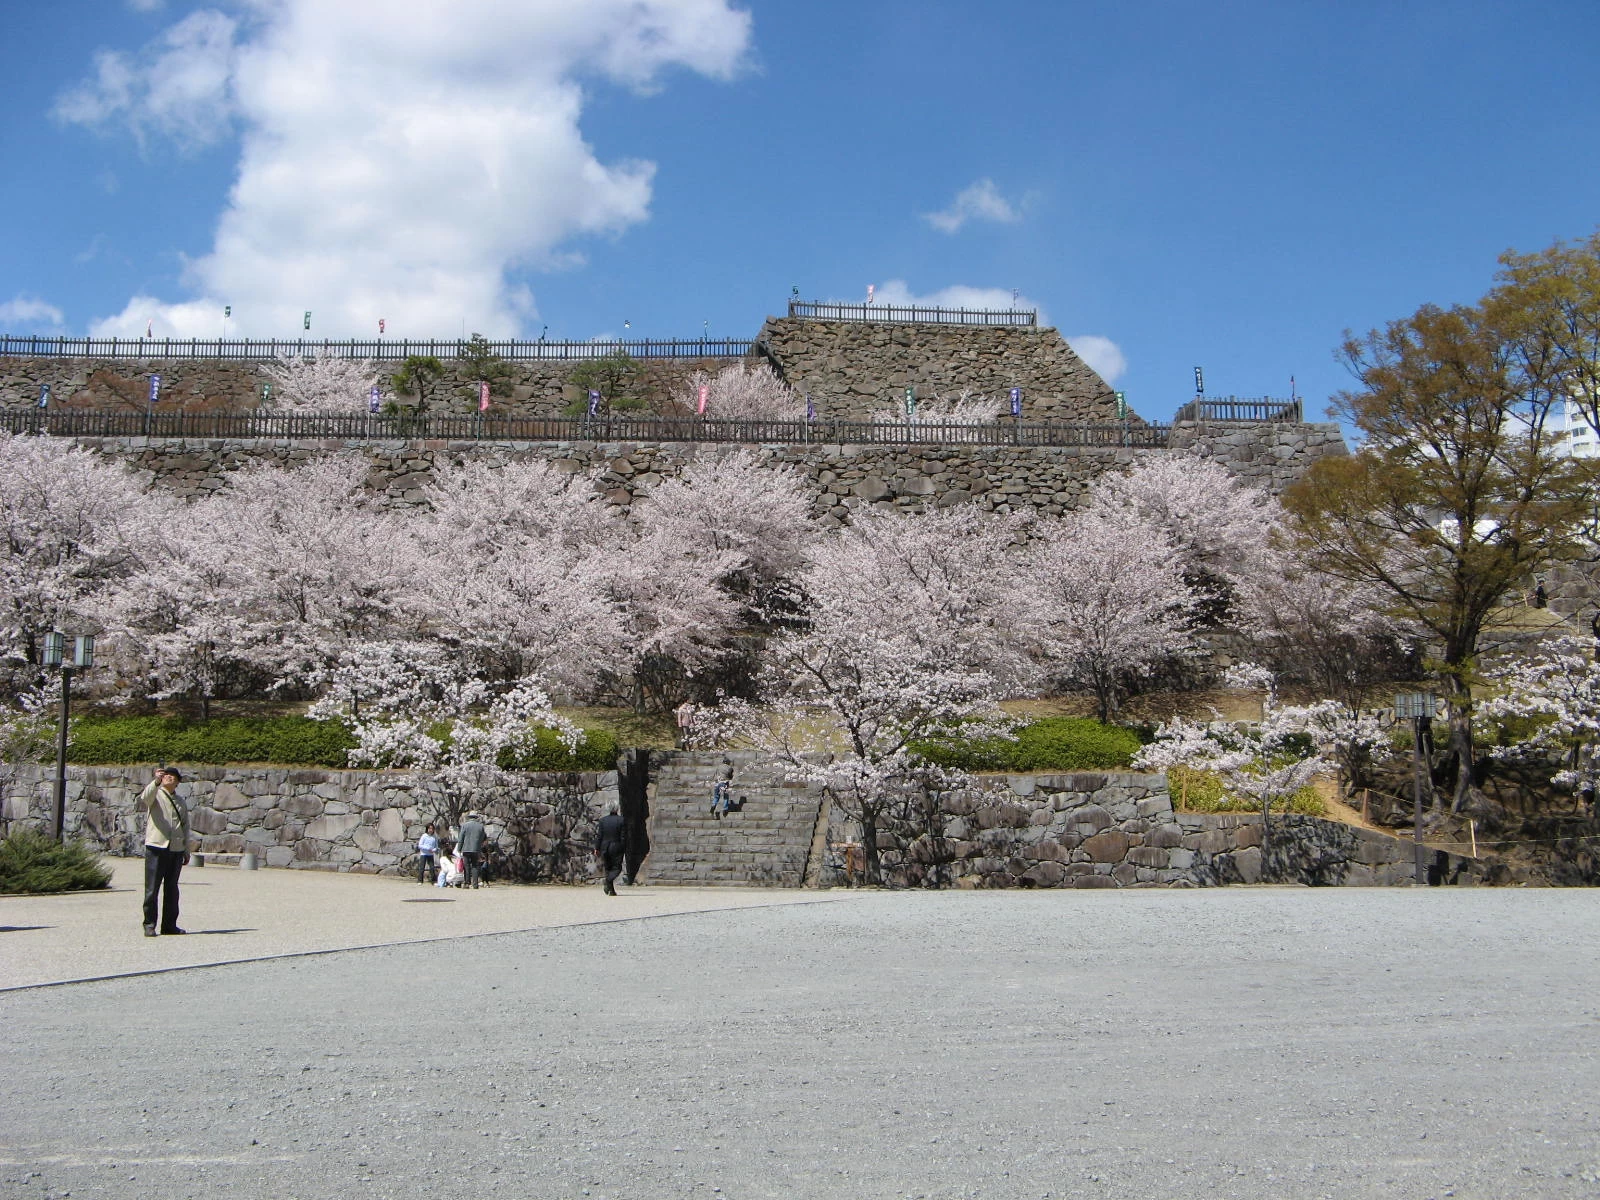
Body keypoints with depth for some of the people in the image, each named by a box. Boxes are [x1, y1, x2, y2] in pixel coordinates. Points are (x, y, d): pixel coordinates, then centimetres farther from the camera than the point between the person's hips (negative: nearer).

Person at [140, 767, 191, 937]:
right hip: (156, 846, -5)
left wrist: (186, 851, 17)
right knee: (152, 889, -5)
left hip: (176, 849, 5)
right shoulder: (155, 795, 5)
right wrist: (156, 781, -36)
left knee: (172, 889, 8)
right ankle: (150, 925, -1)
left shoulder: (180, 802, 19)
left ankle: (169, 924, 14)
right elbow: (145, 798, -20)